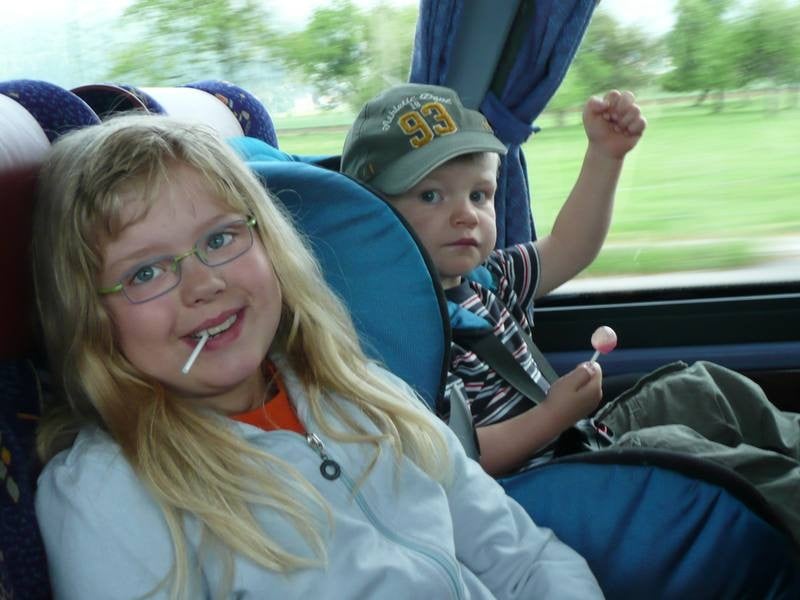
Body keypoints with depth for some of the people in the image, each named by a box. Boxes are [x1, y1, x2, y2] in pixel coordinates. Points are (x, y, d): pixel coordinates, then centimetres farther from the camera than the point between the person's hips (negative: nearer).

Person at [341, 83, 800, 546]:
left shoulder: (485, 278, 8)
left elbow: (569, 248, 18)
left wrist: (606, 155, 11)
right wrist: (555, 416, -23)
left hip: (577, 437, 11)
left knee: (700, 386, 13)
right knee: (662, 448, -26)